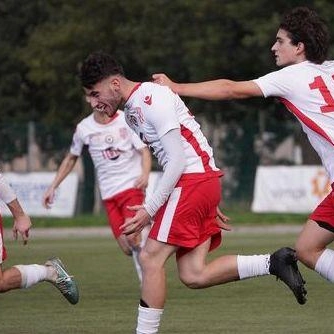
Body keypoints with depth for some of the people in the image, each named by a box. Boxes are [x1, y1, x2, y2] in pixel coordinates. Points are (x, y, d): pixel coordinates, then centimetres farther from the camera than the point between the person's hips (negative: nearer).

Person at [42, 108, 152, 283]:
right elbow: (71, 158, 19)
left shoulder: (127, 120, -3)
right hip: (109, 195, 3)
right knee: (127, 248, -5)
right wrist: (53, 187, 16)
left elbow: (144, 150, -5)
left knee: (132, 237, -22)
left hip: (132, 186, -3)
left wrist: (145, 174, -25)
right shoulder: (84, 128, 4)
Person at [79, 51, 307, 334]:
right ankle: (273, 263, 6)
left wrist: (150, 209, -17)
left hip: (193, 179, -10)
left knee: (151, 258, -9)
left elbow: (178, 160, -17)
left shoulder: (150, 98, -13)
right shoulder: (131, 111, 18)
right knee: (193, 275, 2)